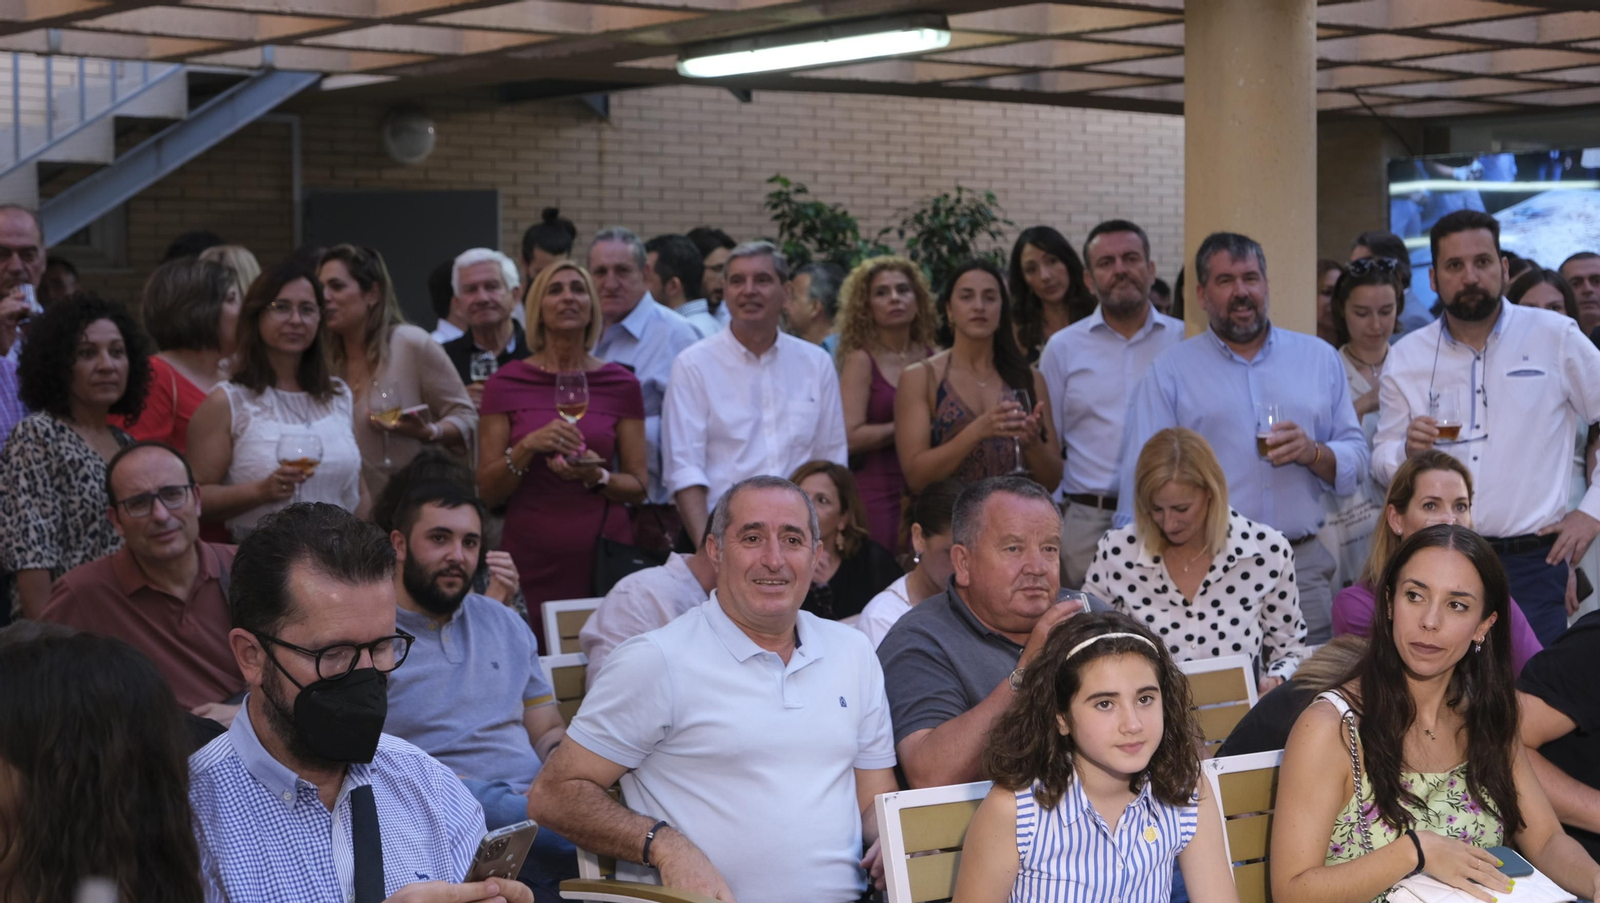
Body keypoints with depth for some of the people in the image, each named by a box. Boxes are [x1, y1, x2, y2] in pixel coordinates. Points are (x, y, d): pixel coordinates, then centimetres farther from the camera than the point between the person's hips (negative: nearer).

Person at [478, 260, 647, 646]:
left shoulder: (619, 383, 6)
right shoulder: (507, 383, 4)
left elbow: (638, 487, 8)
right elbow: (487, 491, 2)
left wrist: (597, 477, -11)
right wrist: (528, 447, -13)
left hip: (604, 555, 1)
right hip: (531, 559, -1)